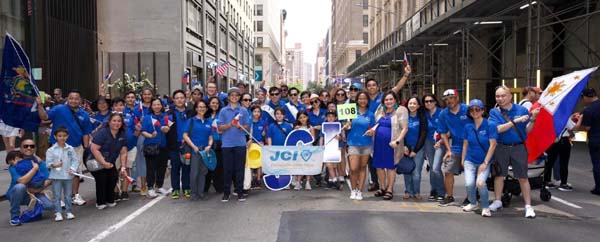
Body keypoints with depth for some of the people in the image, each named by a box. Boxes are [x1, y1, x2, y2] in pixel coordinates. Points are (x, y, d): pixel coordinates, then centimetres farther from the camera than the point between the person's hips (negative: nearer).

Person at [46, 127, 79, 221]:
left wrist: (73, 168, -10)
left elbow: (75, 160, 5)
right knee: (56, 196, 2)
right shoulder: (51, 150, -3)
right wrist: (54, 165, -24)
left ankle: (69, 211, 19)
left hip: (68, 176, 2)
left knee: (68, 195, 10)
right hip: (56, 176, -2)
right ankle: (58, 213, 8)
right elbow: (48, 162, -5)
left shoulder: (70, 149, 3)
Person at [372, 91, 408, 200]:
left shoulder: (401, 110, -5)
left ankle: (389, 190, 13)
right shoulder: (380, 110, 12)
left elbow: (405, 128, -10)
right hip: (379, 143, 6)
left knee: (390, 167, 2)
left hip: (391, 144, -5)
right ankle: (382, 187, 25)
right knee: (379, 166, 10)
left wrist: (397, 141, -18)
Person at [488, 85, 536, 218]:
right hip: (501, 148, 1)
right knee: (499, 175, 12)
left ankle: (528, 206, 10)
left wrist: (532, 120, -18)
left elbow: (527, 130, 0)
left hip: (519, 147, -1)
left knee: (523, 177, 2)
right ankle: (497, 201, 28)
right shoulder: (494, 112, -2)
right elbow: (498, 129, -16)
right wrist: (515, 121, -21)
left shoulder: (521, 110, -2)